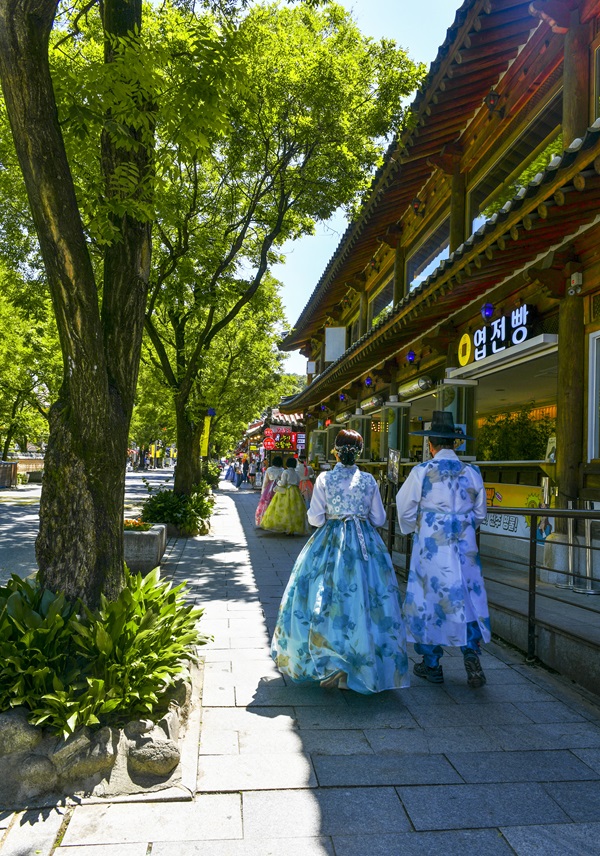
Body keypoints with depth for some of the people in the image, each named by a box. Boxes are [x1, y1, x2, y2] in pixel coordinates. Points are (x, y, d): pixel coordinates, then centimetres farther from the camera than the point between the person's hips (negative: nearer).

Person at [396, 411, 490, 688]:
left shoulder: (422, 471, -9)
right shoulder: (472, 472, 1)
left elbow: (405, 509, -2)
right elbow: (480, 512, 11)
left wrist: (413, 530, 17)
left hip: (431, 546, -2)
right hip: (465, 547, 3)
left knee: (428, 597, 9)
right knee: (467, 597, 13)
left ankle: (431, 666, 19)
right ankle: (471, 654, 0)